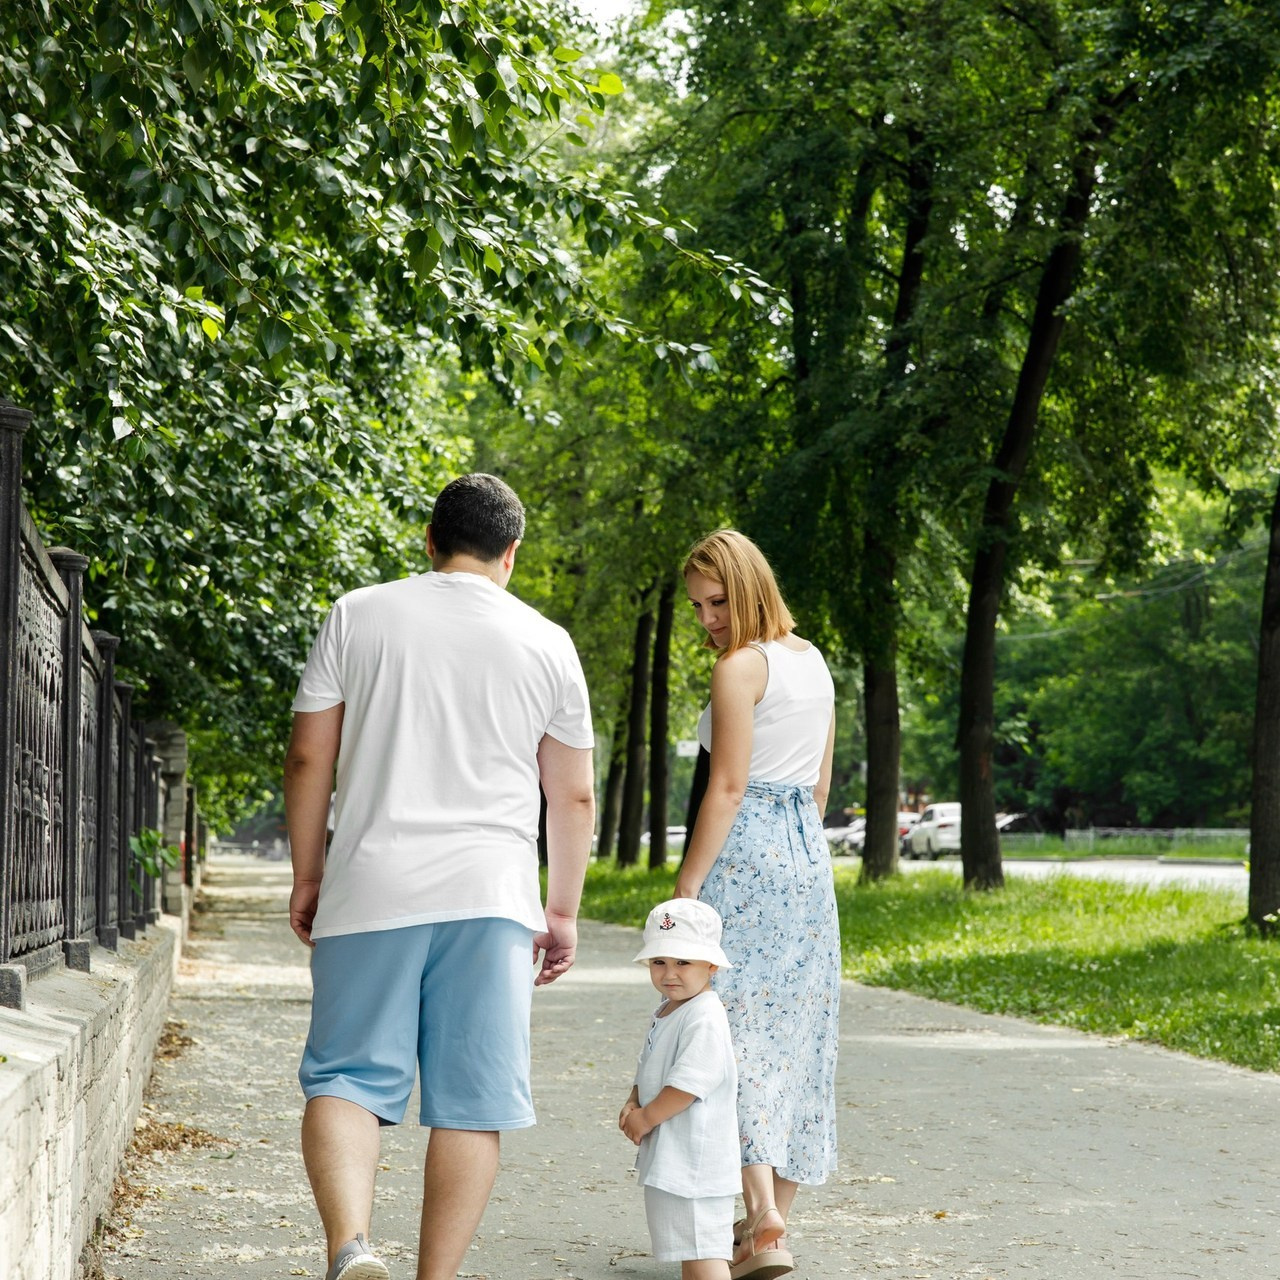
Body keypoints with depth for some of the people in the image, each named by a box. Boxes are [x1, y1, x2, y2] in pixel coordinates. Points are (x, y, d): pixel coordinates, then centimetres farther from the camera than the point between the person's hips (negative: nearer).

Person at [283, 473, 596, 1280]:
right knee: (471, 1099, 4)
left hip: (370, 888, 0)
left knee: (345, 1077, 2)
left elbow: (309, 759, 6)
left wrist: (307, 875, 16)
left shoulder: (357, 616, 7)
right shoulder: (547, 644, 9)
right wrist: (564, 911, 20)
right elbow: (574, 798, 11)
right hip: (491, 894, 0)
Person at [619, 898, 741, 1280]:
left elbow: (689, 1082, -24)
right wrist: (632, 1104, 2)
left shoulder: (704, 1016, -18)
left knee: (701, 1246, -11)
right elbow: (649, 1072, 21)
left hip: (693, 1156, -10)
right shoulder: (667, 1011, 14)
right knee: (688, 1247, 17)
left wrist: (646, 1118, -15)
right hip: (670, 1154, 10)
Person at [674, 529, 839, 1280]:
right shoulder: (814, 662, 13)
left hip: (745, 853, -8)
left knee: (736, 1027, -7)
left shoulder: (741, 667, -11)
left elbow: (728, 788, -16)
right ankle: (776, 1216, 20)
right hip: (809, 855, 8)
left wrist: (685, 888, -14)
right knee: (793, 1032, 12)